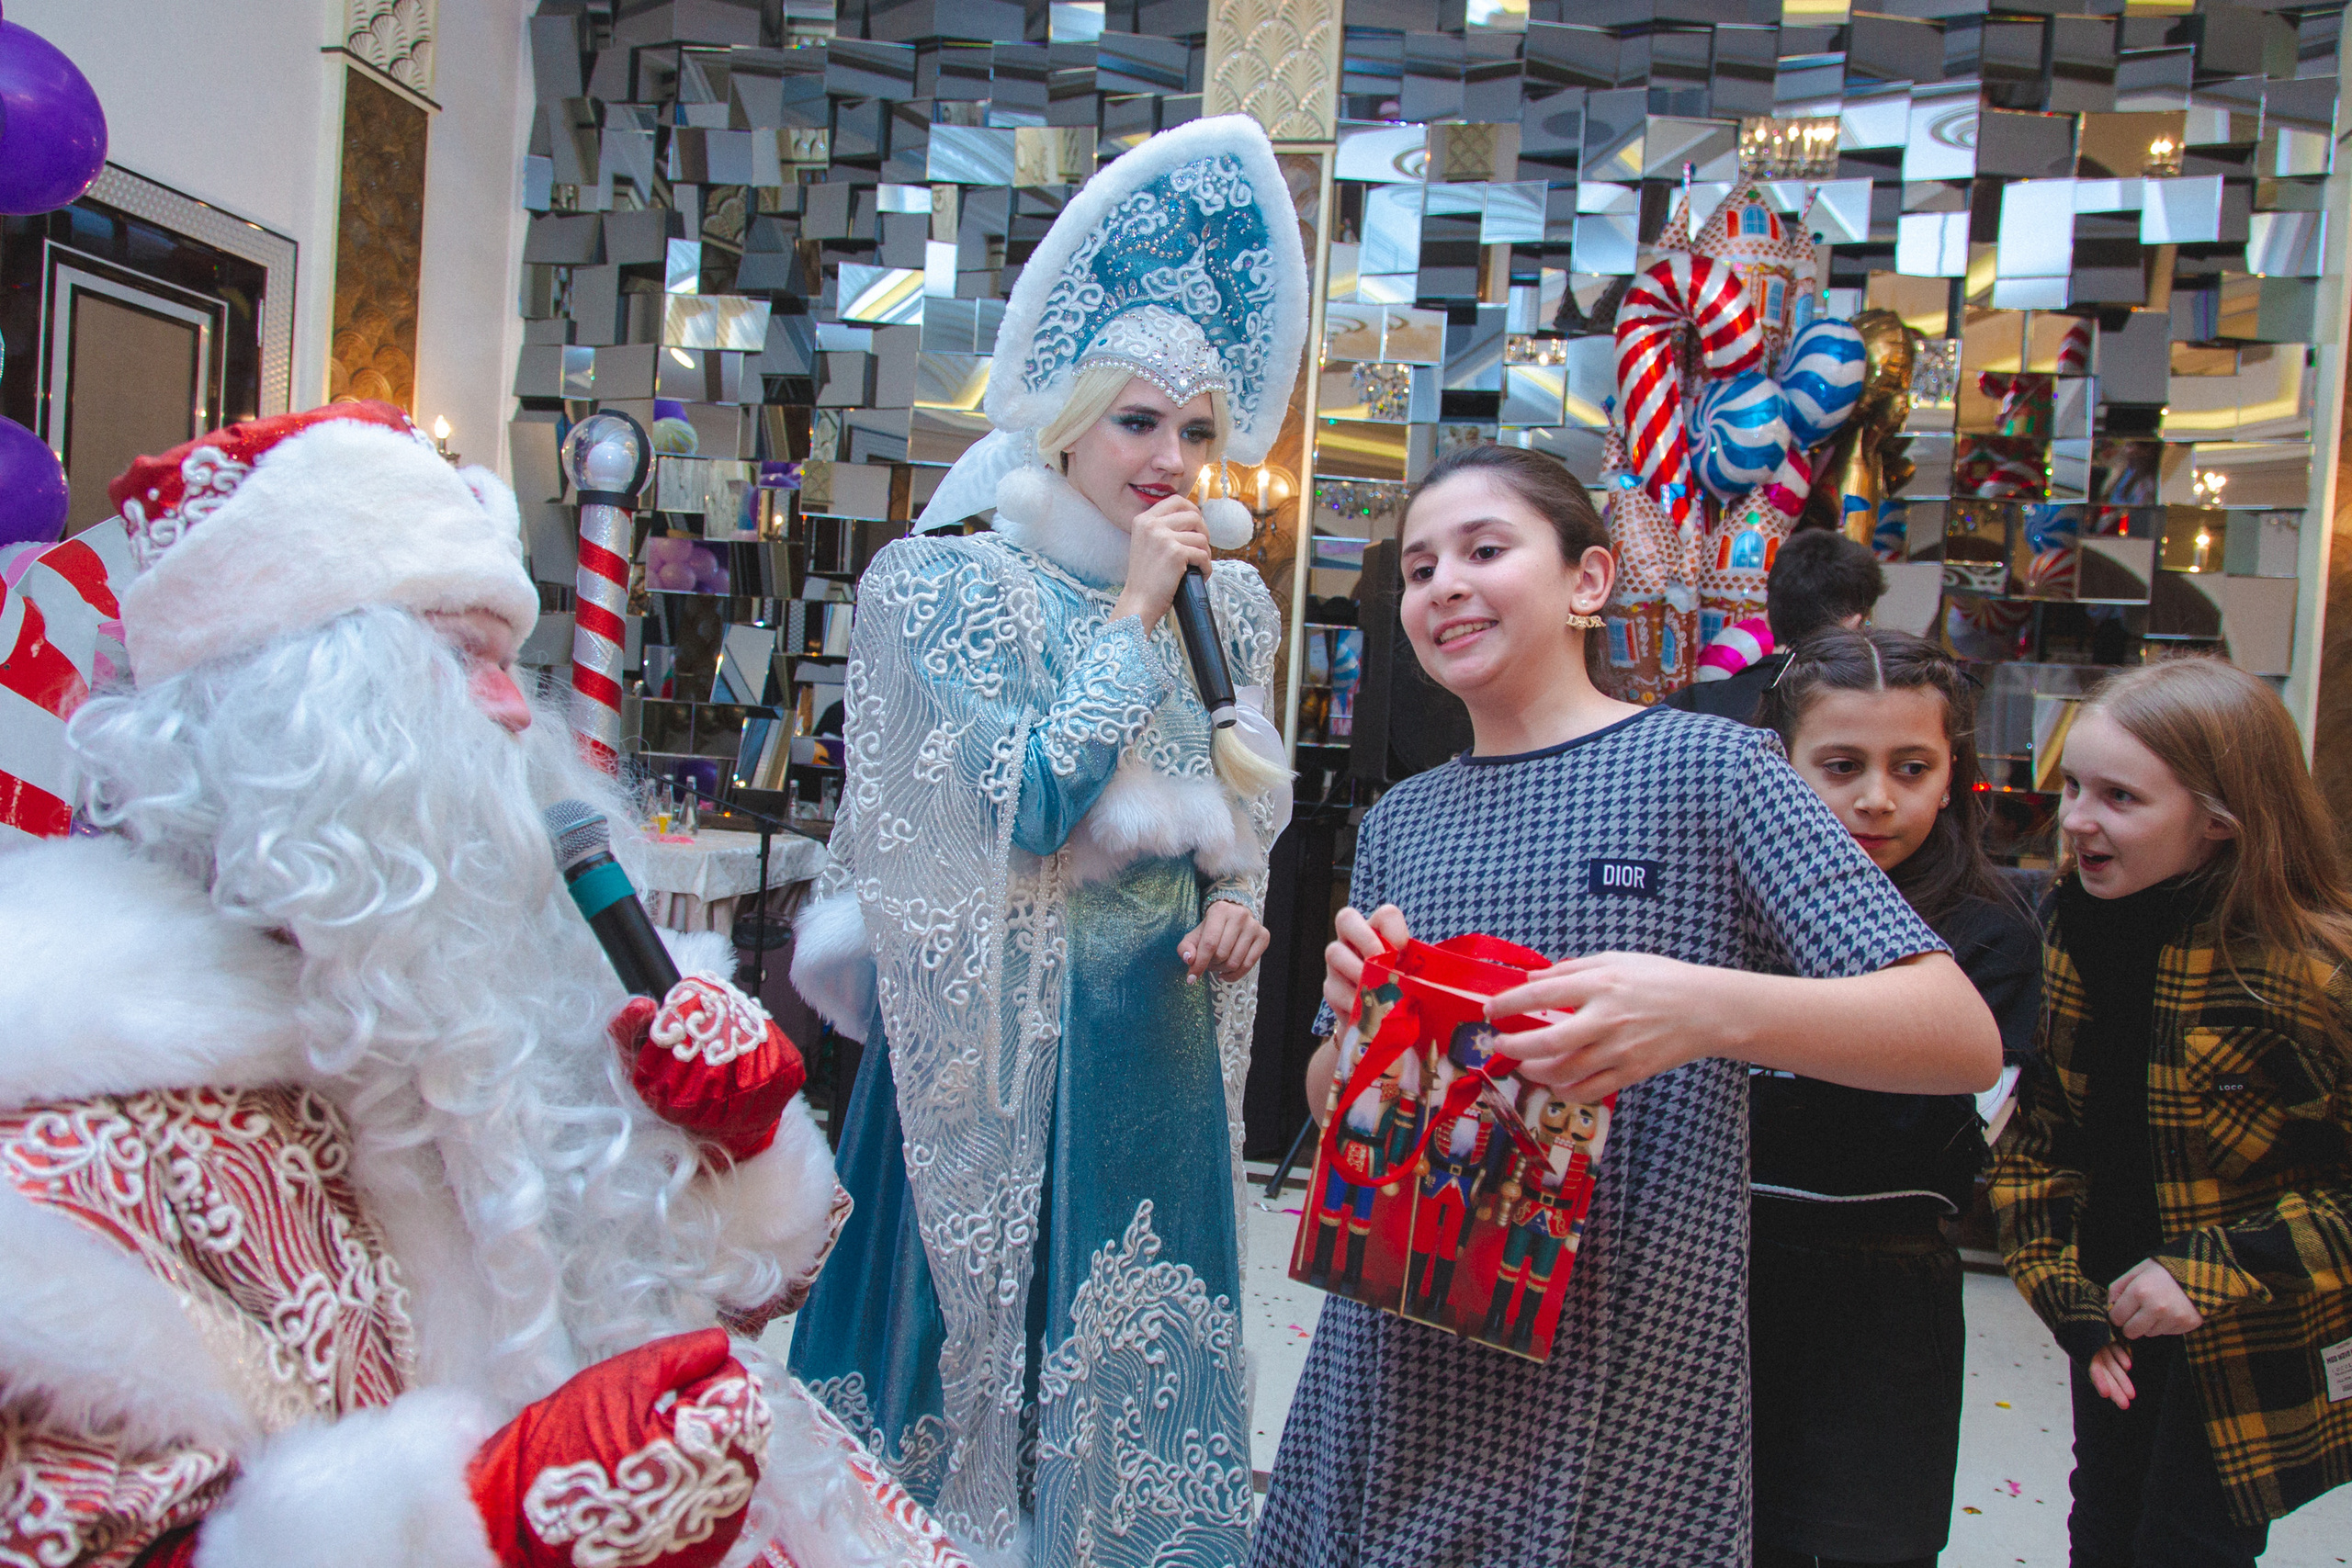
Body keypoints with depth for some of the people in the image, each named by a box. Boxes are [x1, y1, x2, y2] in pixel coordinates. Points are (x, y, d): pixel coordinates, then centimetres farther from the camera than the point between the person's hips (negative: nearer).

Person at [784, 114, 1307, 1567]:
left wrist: (1237, 903, -3)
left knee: (1143, 1346, 15)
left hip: (1163, 1040, 5)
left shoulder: (1228, 606, 7)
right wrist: (1132, 615, -16)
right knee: (985, 1328, 7)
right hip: (1010, 1036, -5)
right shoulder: (951, 587, -8)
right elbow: (1026, 805, -19)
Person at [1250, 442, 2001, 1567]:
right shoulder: (1397, 821, 8)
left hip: (1621, 1391, -4)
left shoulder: (1708, 767, -6)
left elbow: (1964, 1039, -13)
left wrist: (1704, 1008, -30)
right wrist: (1358, 1017, -10)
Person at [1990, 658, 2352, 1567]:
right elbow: (2039, 1132, 0)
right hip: (2121, 1316, 5)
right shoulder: (2074, 929, -7)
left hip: (2259, 1347, -5)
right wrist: (2064, 1287, -6)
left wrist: (2216, 1274, -24)